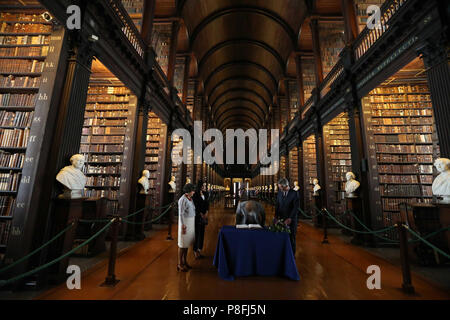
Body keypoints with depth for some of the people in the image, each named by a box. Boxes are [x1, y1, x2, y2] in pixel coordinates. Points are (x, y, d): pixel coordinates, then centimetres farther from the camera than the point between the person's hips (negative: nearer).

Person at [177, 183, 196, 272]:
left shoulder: (190, 199, 7)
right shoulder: (182, 200, -19)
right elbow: (181, 214, -19)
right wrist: (183, 226, -21)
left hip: (191, 222, 8)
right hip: (185, 222, -8)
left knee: (187, 242, 16)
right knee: (182, 244, 3)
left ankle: (185, 261, 28)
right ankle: (180, 264, 16)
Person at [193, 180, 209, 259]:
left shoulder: (206, 194, 7)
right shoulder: (196, 195, -11)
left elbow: (207, 204, 8)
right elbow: (196, 206, -10)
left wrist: (206, 214, -4)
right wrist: (201, 214, -7)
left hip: (204, 216, 6)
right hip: (197, 216, -6)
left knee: (202, 233, 11)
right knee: (197, 233, -2)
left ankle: (199, 250, 23)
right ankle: (195, 251, 10)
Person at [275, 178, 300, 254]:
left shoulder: (294, 193, -9)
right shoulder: (279, 193, 4)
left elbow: (296, 208, -12)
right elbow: (277, 206, 4)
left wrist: (289, 219, -19)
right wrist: (276, 217, -8)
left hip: (291, 220, -3)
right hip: (281, 219, 3)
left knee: (291, 238, 8)